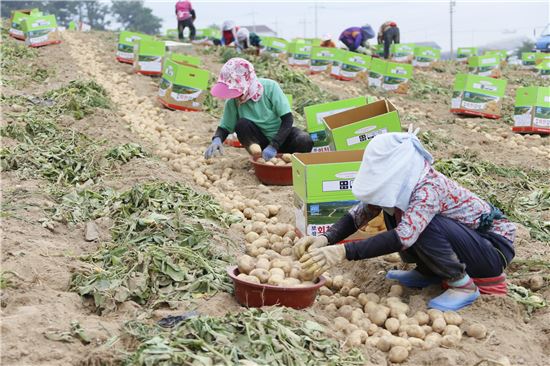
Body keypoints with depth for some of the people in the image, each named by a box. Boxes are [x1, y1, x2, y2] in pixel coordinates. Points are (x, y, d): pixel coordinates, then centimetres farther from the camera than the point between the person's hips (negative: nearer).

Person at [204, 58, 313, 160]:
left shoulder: (270, 87, -22)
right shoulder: (232, 101, -14)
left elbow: (288, 119, -22)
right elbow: (225, 127, -4)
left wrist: (273, 146, -31)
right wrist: (217, 139, -29)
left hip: (281, 135, -1)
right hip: (261, 140, 1)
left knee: (305, 142, -31)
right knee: (242, 124, -28)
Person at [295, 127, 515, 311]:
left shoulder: (430, 187, -31)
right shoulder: (397, 184, -7)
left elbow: (402, 237, -44)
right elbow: (358, 215, -8)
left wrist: (342, 252, -48)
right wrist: (326, 239, -26)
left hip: (494, 247, -7)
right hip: (462, 239, 8)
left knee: (423, 226, -33)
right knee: (392, 213, -9)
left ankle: (464, 285, -12)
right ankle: (429, 272, 8)